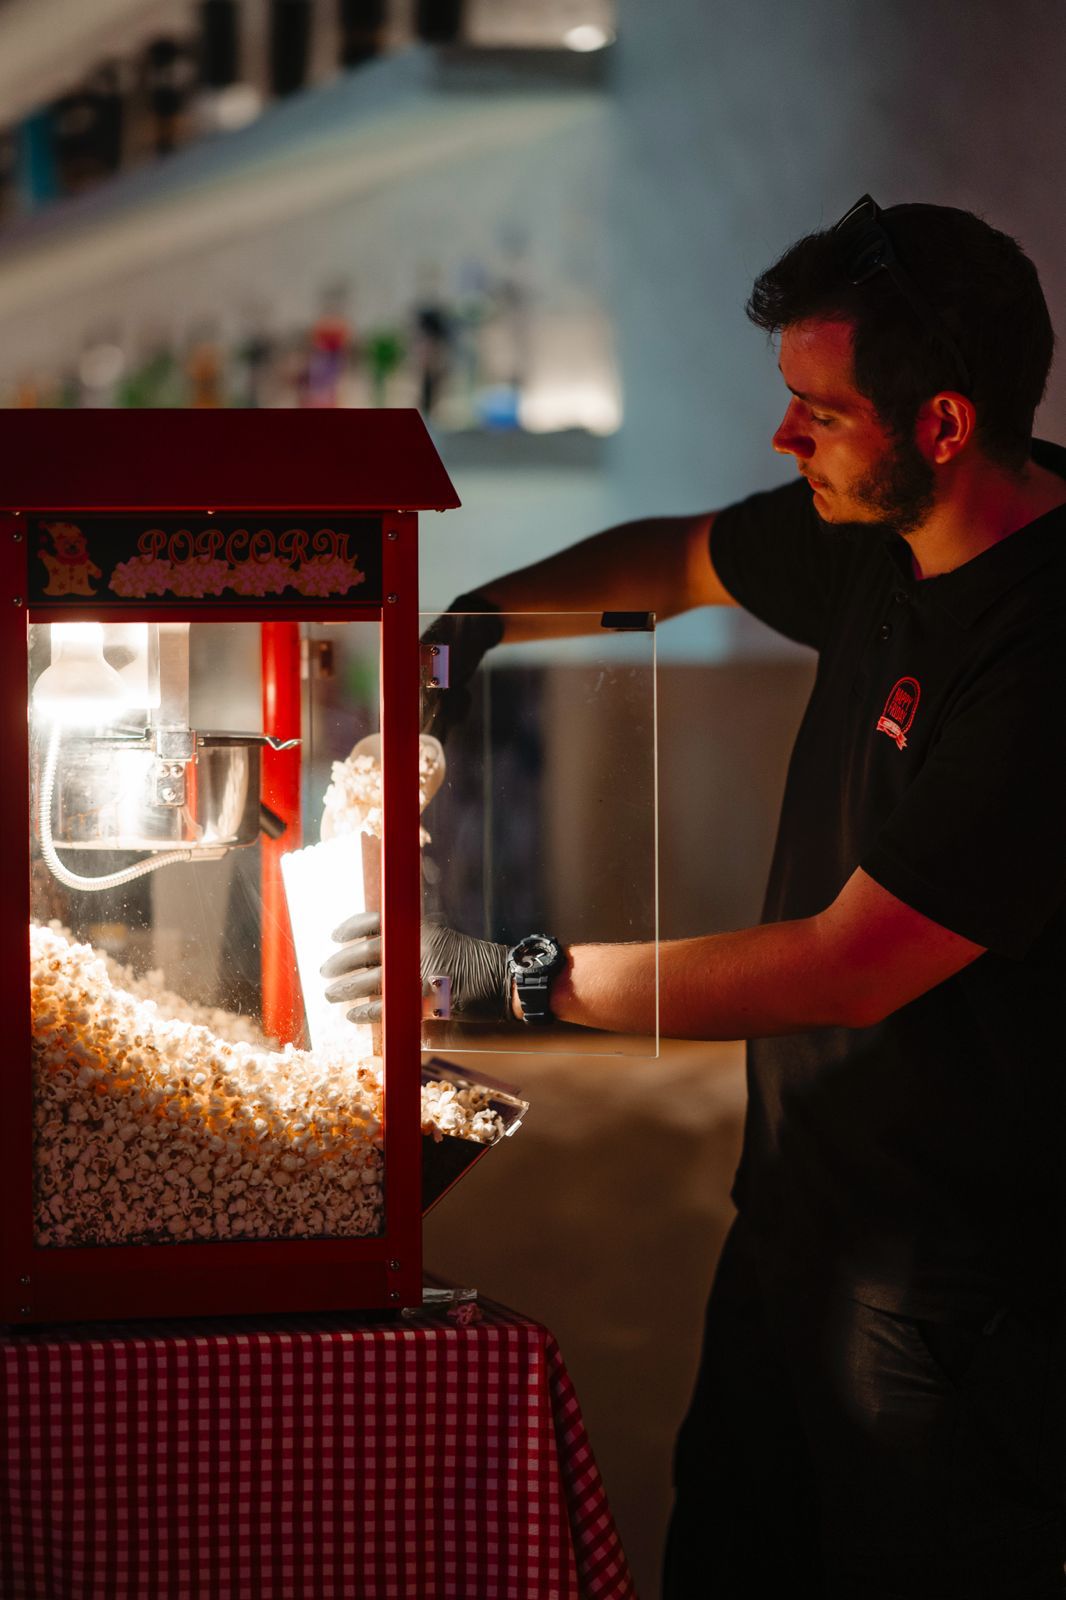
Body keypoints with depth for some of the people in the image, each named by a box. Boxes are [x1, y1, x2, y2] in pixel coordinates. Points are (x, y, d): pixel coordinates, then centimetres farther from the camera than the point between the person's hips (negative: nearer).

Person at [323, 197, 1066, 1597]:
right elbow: (678, 559, 22)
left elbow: (854, 965, -26)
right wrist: (465, 626, 5)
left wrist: (519, 979, -20)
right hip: (804, 1197, 9)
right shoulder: (878, 536, 1)